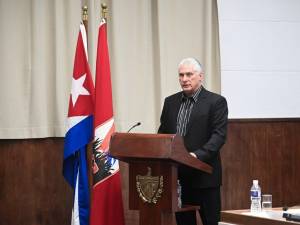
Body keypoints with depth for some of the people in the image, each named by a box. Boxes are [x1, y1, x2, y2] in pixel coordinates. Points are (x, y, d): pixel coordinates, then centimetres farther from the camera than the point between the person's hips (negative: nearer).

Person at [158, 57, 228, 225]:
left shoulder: (216, 102, -3)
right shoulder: (170, 102, 14)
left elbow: (219, 135, -11)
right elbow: (163, 133, 15)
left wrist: (198, 155, -25)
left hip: (204, 175, -4)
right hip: (176, 175, 5)